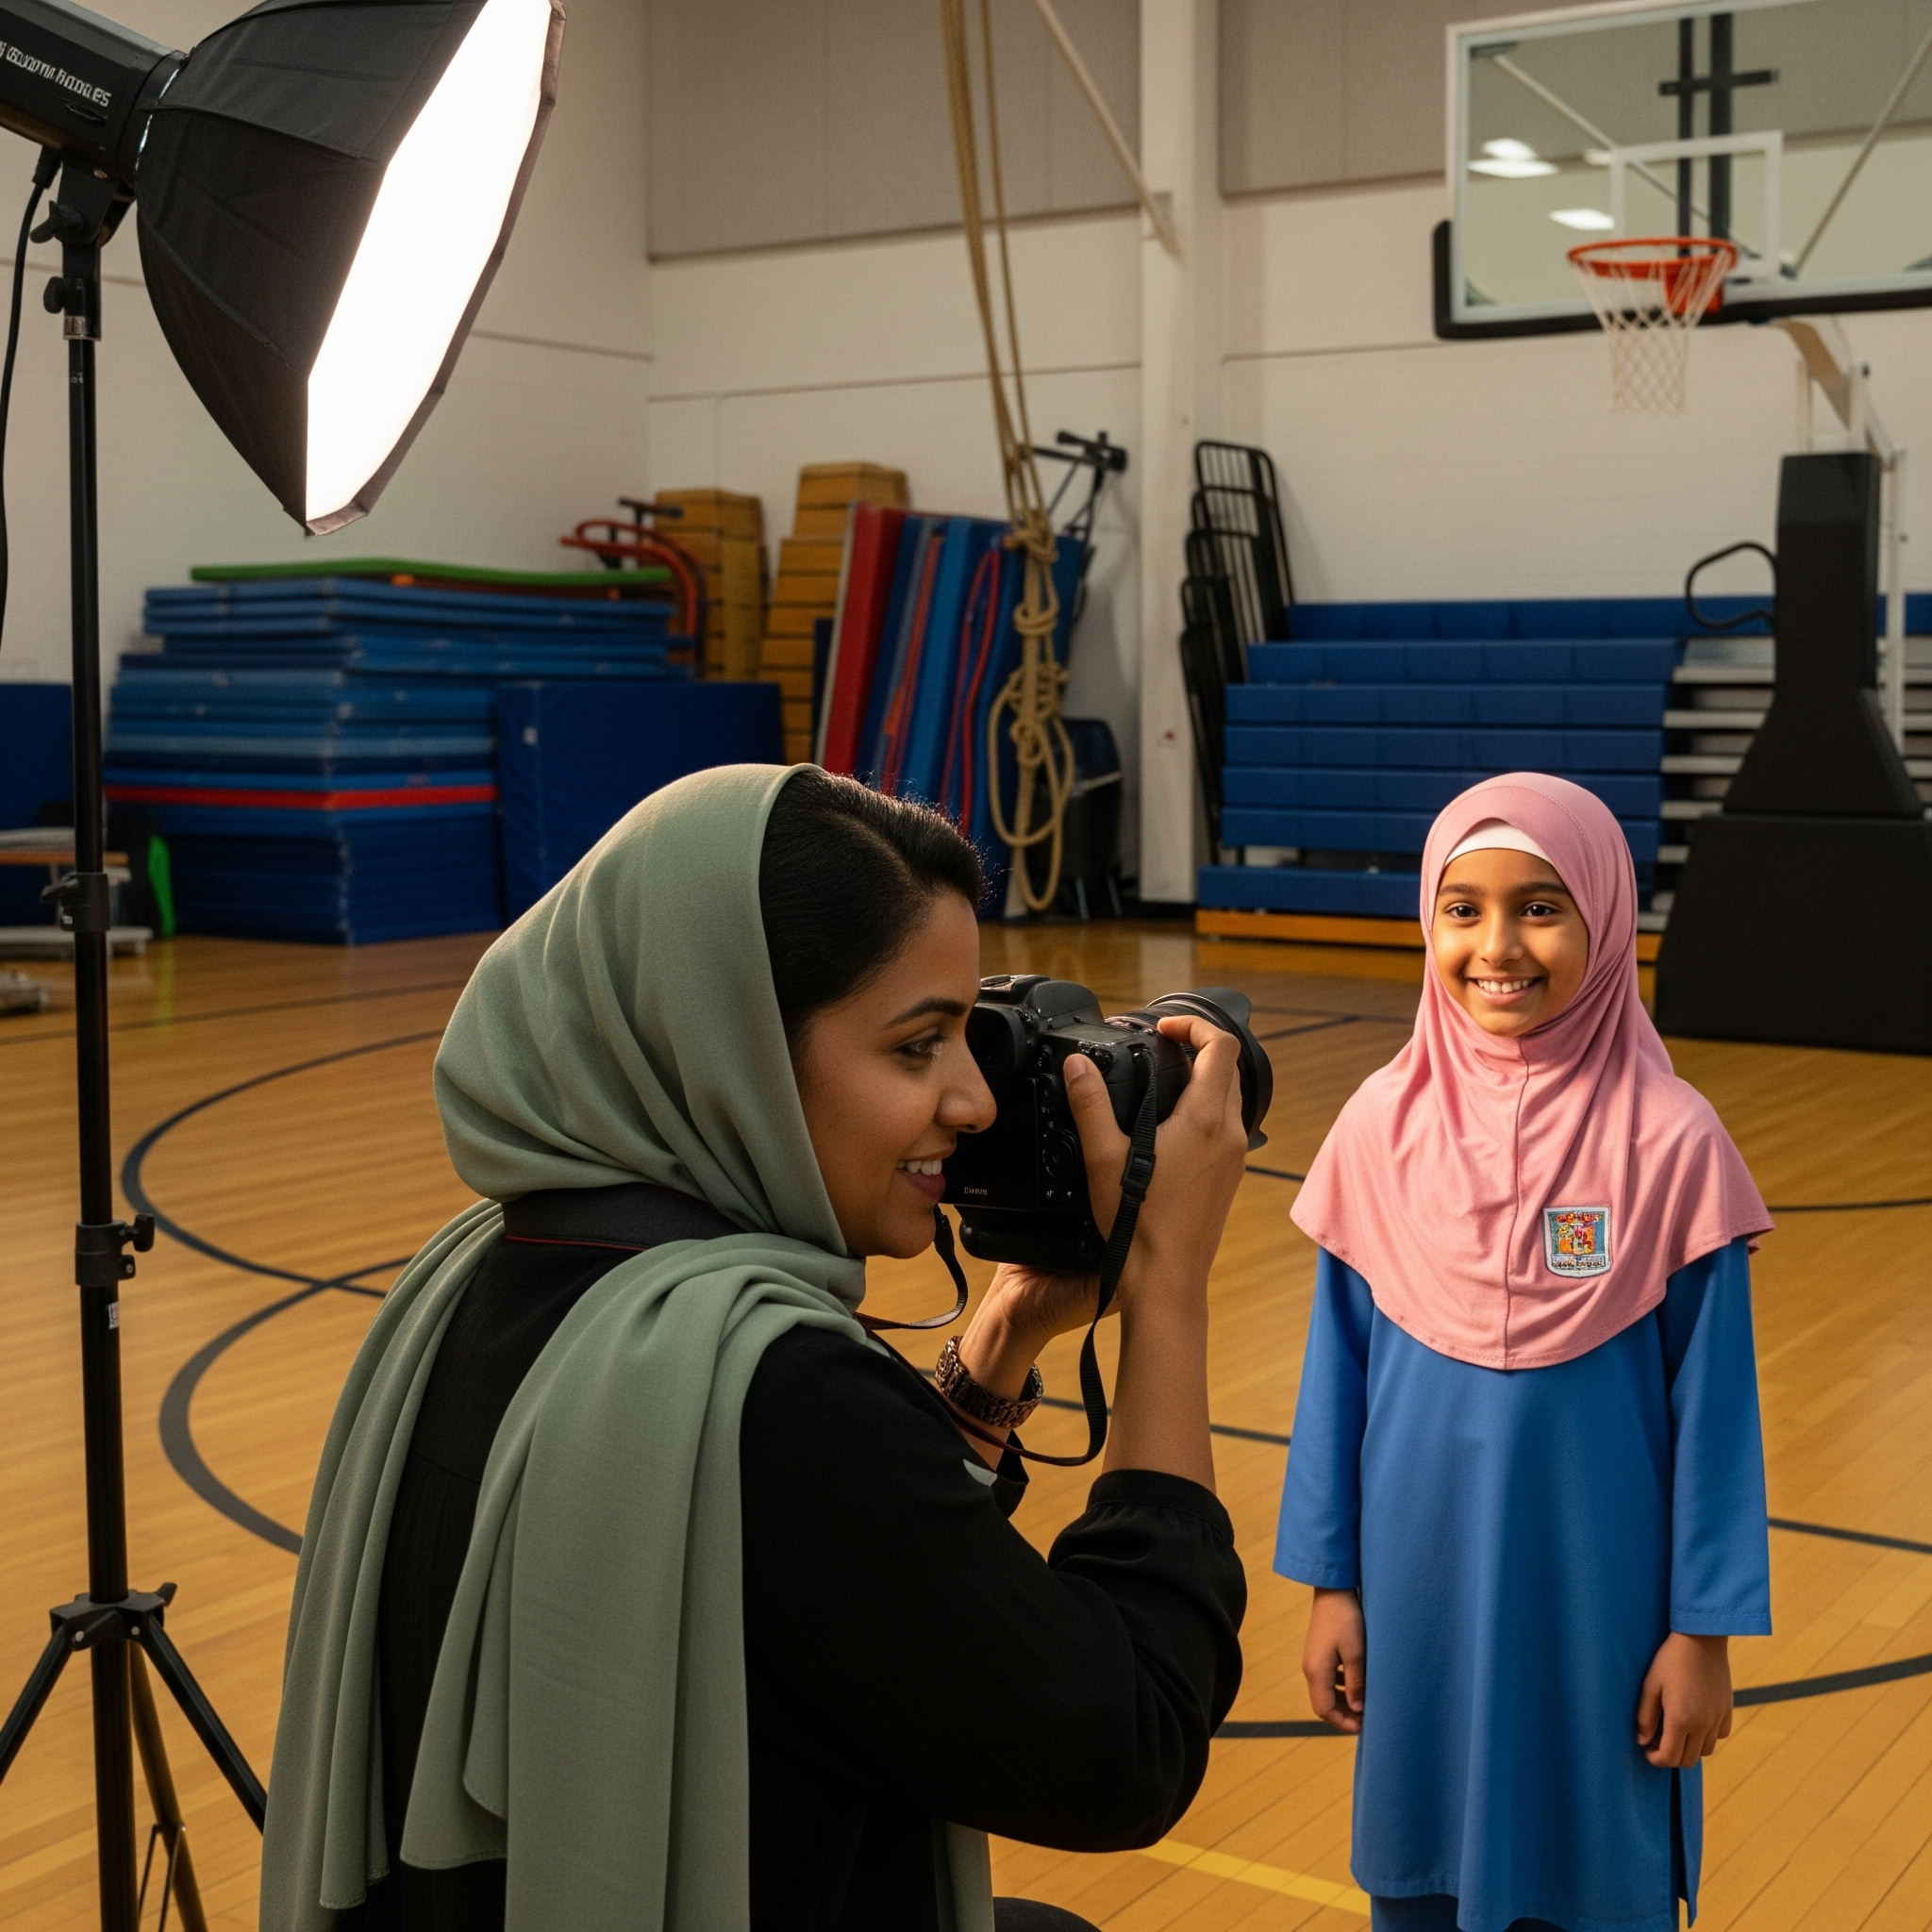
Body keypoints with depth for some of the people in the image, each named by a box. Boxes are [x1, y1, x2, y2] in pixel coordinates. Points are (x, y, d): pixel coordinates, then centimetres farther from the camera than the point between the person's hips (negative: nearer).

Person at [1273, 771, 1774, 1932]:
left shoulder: (1668, 1140, -13)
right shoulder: (1381, 1125, -6)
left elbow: (1714, 1401, -7)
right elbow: (1340, 1368, 2)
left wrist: (1705, 1630, -4)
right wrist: (1331, 1584, 5)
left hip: (1596, 1599, -2)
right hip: (1421, 1588, 2)